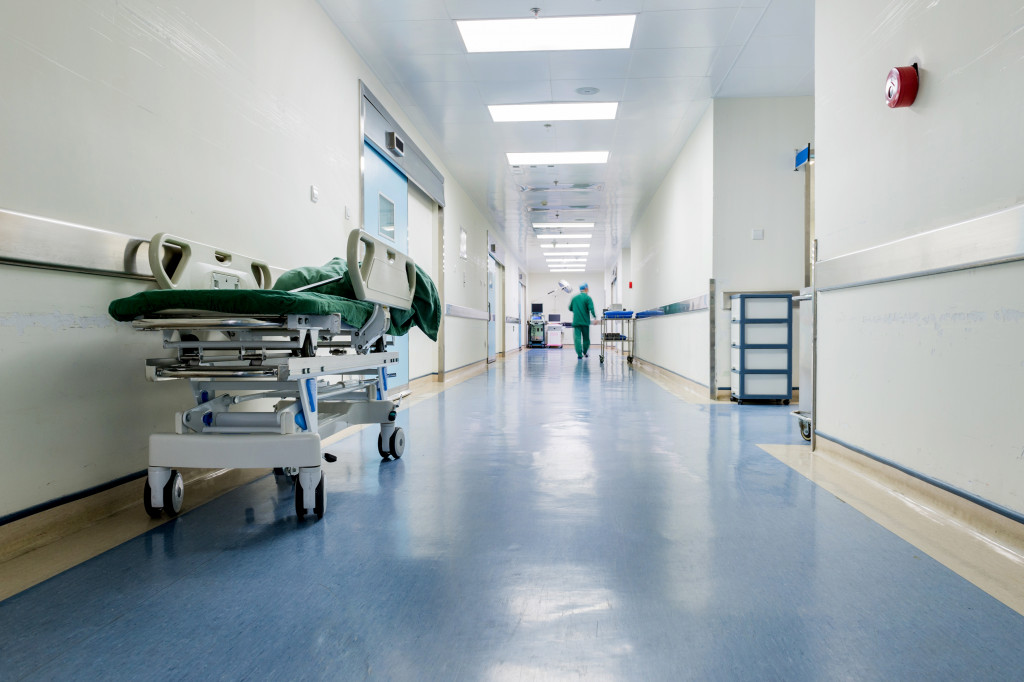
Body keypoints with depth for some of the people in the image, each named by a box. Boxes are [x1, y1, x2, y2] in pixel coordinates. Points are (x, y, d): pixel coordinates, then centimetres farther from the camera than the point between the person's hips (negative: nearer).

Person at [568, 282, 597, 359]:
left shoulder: (574, 298, 8)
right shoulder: (588, 298, -5)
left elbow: (570, 308, 16)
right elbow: (591, 309, -16)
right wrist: (595, 317, -11)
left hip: (576, 321, 2)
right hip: (585, 321, -2)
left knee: (577, 337, -4)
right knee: (586, 338, 14)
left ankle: (579, 354, -13)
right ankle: (584, 352, 26)